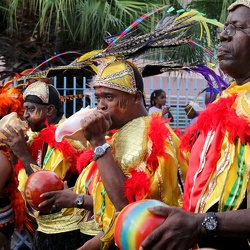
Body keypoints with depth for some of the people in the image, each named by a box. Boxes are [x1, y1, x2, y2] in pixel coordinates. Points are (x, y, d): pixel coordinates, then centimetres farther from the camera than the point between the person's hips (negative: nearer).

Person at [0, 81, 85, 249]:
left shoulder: (67, 140, -17)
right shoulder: (38, 139, 6)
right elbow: (25, 187, 7)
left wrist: (23, 154, -21)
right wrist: (14, 152, -4)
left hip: (65, 232, -7)